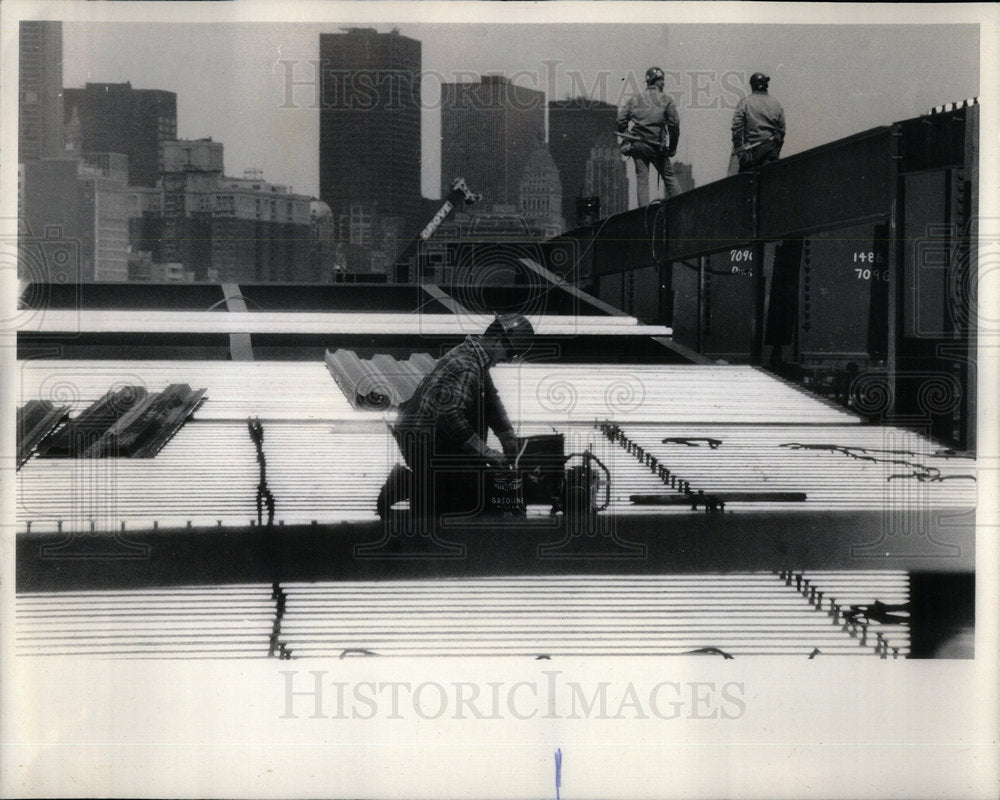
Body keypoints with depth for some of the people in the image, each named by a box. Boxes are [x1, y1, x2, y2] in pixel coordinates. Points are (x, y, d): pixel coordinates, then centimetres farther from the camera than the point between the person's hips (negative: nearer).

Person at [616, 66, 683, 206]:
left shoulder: (633, 99, 8)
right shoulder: (666, 100, 1)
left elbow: (621, 120, 3)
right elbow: (674, 124, -2)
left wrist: (626, 141, 10)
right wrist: (672, 146, 6)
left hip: (637, 145, 1)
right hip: (657, 146, -1)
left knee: (642, 179, 3)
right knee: (669, 176, 9)